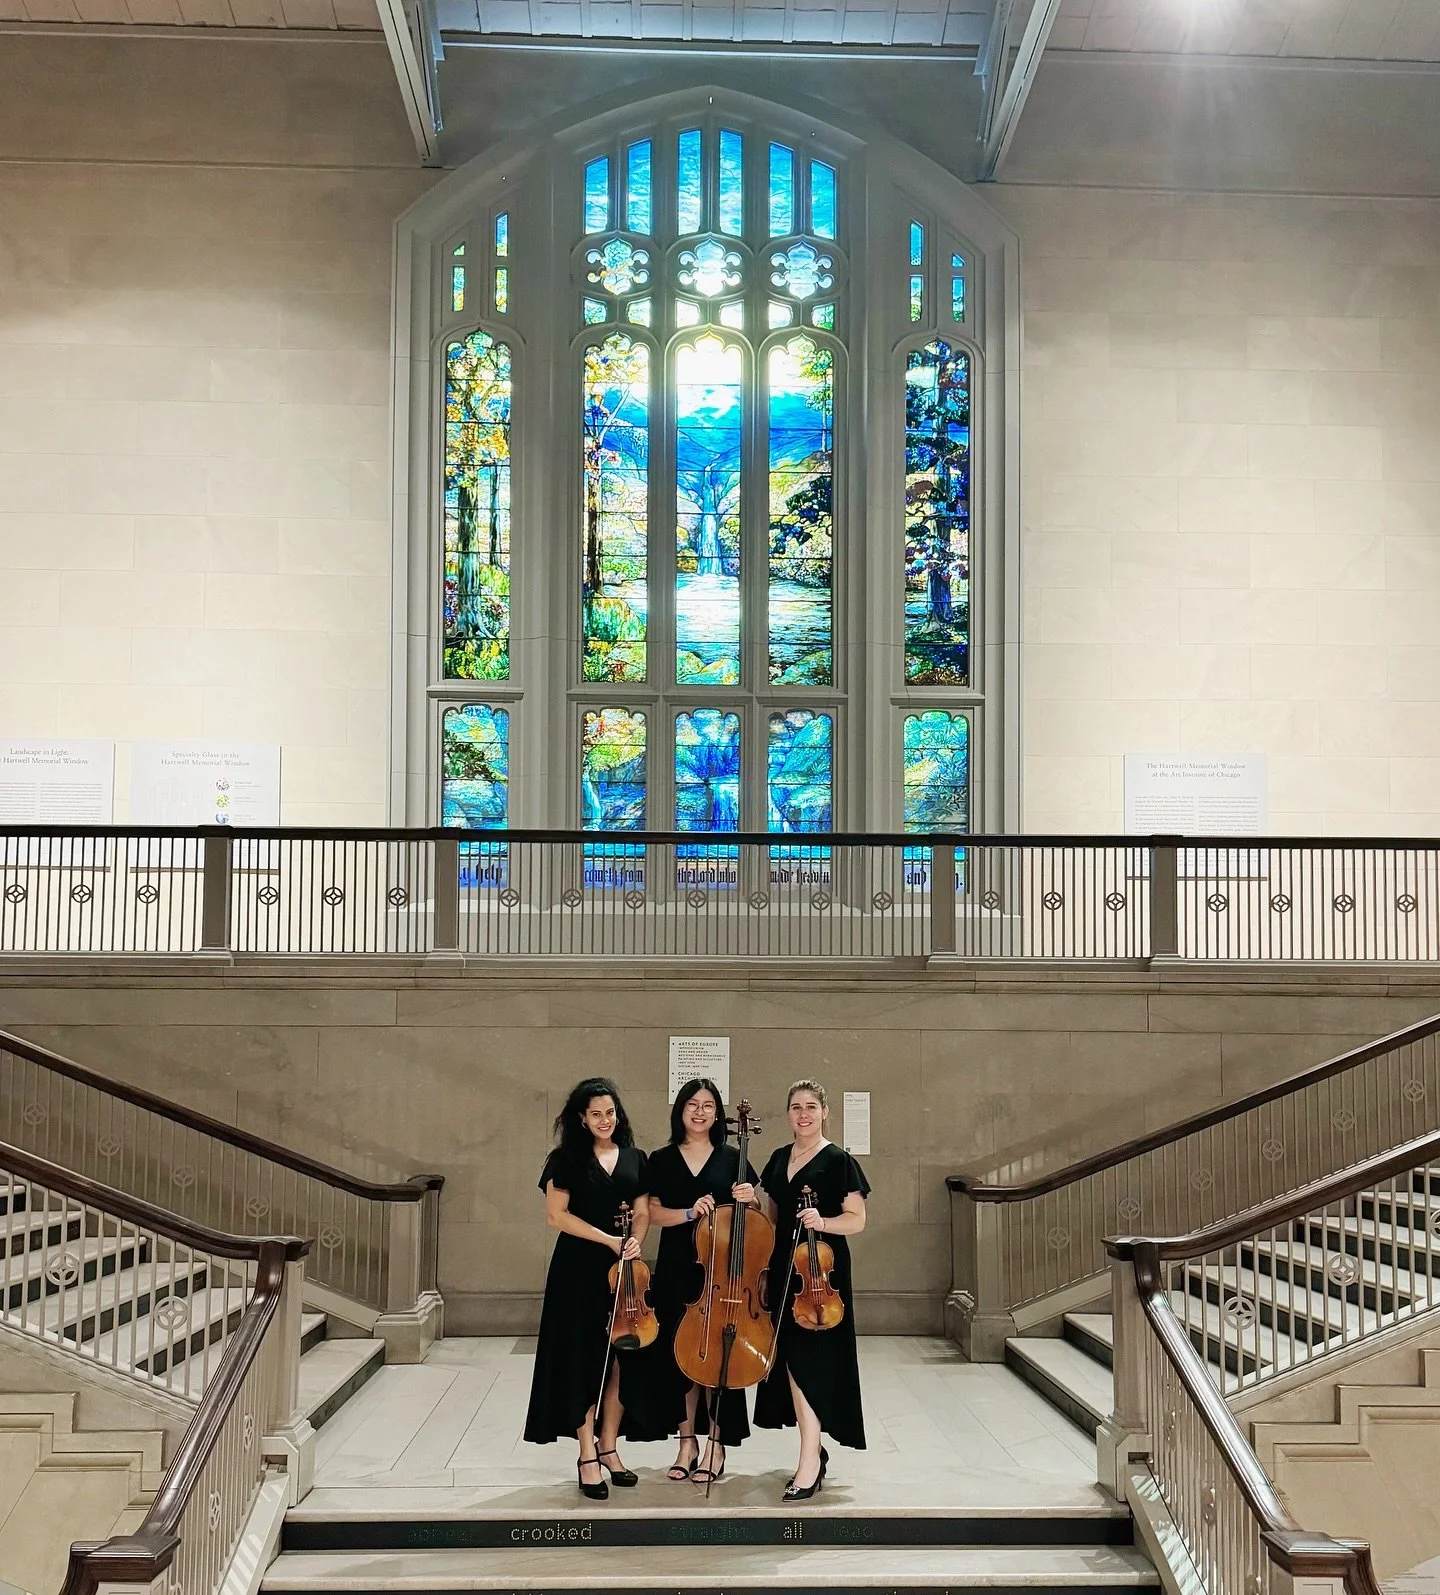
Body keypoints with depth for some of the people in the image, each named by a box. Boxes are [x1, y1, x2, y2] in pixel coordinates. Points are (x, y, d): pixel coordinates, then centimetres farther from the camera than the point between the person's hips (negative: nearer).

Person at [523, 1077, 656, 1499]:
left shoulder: (635, 1159, 10)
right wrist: (608, 1239, -13)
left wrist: (635, 1242, -9)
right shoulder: (566, 1158, -1)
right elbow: (557, 1214, -7)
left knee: (621, 1360, 4)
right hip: (579, 1270, -4)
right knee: (584, 1360, -2)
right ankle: (587, 1458, 3)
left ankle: (608, 1448, 16)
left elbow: (643, 1213, 12)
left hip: (624, 1269, 4)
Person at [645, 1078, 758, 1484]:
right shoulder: (662, 1160, 5)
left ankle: (716, 1447, 9)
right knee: (677, 1354, 3)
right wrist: (689, 1213, -17)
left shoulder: (731, 1158, 5)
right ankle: (687, 1442, 16)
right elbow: (653, 1213, -2)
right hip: (675, 1271, 1)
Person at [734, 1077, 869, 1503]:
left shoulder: (838, 1161, -6)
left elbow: (857, 1220, -7)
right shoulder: (779, 1158, 12)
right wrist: (752, 1201, 0)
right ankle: (815, 1448, 21)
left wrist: (822, 1221, -24)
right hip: (783, 1267, 6)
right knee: (791, 1358, 8)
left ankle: (809, 1465, -8)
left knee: (807, 1358, -10)